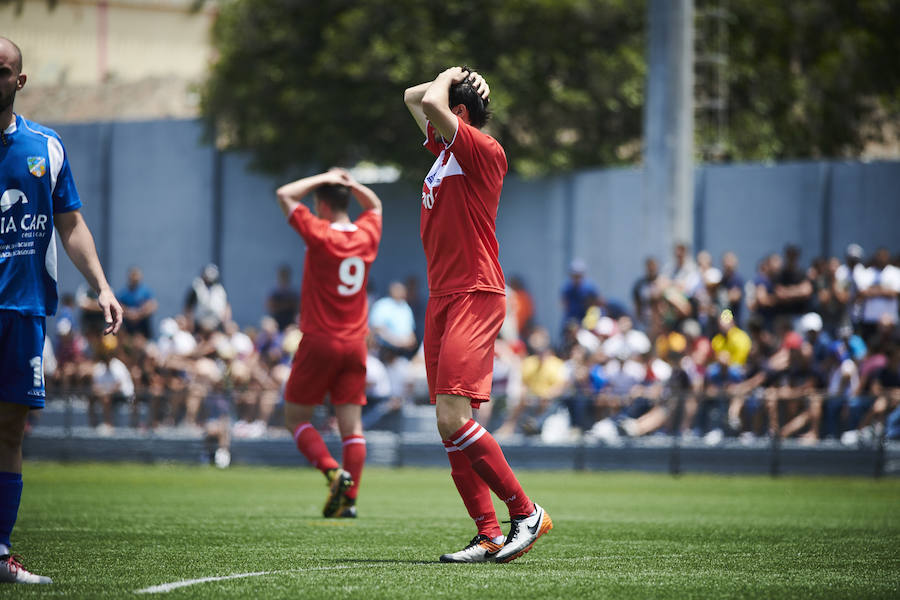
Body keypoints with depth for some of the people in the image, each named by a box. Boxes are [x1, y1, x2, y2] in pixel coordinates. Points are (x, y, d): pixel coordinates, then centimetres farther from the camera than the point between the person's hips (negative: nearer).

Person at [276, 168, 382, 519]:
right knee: (352, 426, 2)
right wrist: (350, 183, 11)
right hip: (355, 344, 5)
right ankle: (349, 498, -4)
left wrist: (323, 179, 1)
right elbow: (374, 204, 27)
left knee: (296, 418, 5)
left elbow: (285, 195, -5)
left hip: (320, 342, -5)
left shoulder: (320, 235, -12)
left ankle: (333, 471, -16)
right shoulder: (367, 236, 4)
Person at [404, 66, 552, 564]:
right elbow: (414, 97, 31)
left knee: (453, 419, -18)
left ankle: (526, 513, -9)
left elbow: (432, 102, -21)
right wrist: (454, 79, 18)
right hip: (442, 299, 9)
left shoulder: (483, 150, -10)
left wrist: (450, 79, -3)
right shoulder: (445, 149, 16)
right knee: (449, 426, 3)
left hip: (475, 296, -9)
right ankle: (489, 536, 4)